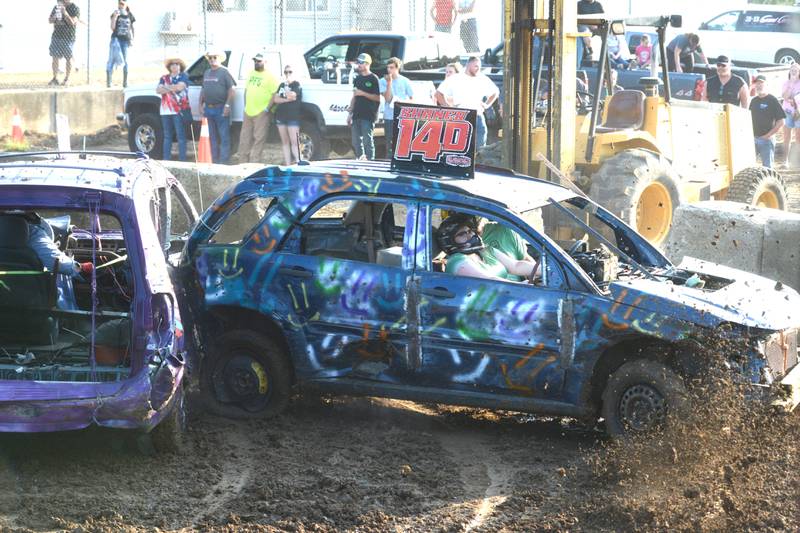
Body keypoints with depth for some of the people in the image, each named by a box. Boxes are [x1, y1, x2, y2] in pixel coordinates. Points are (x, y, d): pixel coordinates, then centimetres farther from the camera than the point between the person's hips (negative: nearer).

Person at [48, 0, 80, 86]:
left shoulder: (75, 9, -6)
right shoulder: (57, 7, 11)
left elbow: (72, 22, -17)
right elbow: (50, 20, 14)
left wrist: (64, 12, -23)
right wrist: (54, 18, -9)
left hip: (68, 38, -5)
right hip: (56, 36, 5)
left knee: (68, 58, 1)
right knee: (55, 58, 2)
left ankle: (67, 78, 11)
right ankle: (55, 78, 9)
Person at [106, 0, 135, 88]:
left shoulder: (129, 16, 8)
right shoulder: (115, 14, -1)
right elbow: (112, 28, -8)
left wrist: (131, 39, 9)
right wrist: (115, 17, -18)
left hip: (125, 40, 3)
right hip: (116, 38, -3)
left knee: (125, 61, 4)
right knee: (112, 59, -5)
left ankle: (125, 81, 10)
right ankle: (108, 80, -5)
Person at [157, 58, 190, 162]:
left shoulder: (183, 77, 6)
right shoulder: (164, 78, 18)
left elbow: (180, 87, -12)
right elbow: (158, 90, 4)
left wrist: (166, 87, 0)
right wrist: (172, 88, -8)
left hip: (179, 110, -5)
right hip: (165, 111, 5)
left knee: (181, 136, -7)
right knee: (167, 136, 7)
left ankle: (182, 160, -8)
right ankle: (166, 159, 10)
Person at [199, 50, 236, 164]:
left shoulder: (224, 72, -4)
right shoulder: (206, 73, 17)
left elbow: (232, 90, -10)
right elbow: (203, 90, 22)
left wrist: (227, 105, -17)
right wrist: (201, 105, 12)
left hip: (221, 109, -7)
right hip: (209, 108, 7)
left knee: (224, 137, -7)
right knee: (213, 137, 13)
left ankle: (223, 162, -7)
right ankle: (214, 161, 19)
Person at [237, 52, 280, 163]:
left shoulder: (270, 76, -7)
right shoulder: (251, 74, 15)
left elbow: (275, 94, -12)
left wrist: (267, 108, -17)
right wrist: (245, 106, 14)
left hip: (261, 113, -7)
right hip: (248, 112, 7)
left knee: (259, 139, -6)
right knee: (245, 138, 9)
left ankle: (253, 163, -6)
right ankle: (243, 162, 16)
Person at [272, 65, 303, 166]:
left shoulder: (296, 84, 0)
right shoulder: (281, 85, 17)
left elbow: (291, 95, -15)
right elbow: (275, 99, 5)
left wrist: (286, 85, -7)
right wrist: (287, 99, -8)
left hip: (293, 117, -6)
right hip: (280, 116, 6)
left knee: (294, 141, -13)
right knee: (285, 142, 6)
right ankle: (287, 165, 7)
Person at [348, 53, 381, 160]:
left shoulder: (373, 79, -4)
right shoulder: (357, 79, 17)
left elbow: (377, 98, -8)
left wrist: (362, 93, -15)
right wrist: (350, 113, 16)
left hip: (368, 116, -7)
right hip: (357, 115, 7)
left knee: (367, 140, -10)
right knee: (356, 141, 8)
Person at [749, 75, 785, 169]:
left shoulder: (772, 100, -5)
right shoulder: (753, 101, 12)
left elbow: (780, 122, -8)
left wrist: (768, 135, -12)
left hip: (766, 139, -6)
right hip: (753, 139, 6)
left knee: (767, 167, -2)